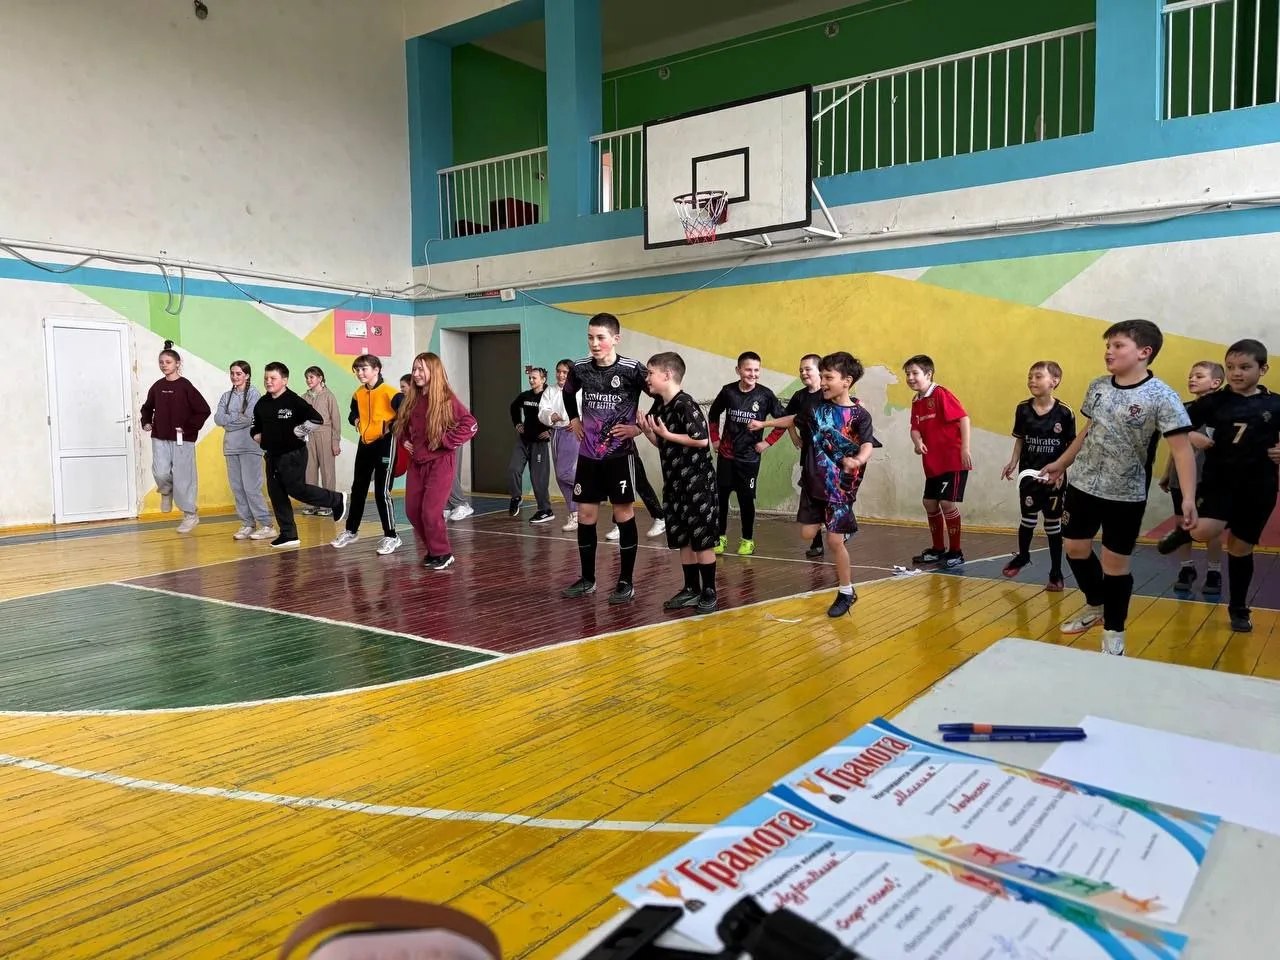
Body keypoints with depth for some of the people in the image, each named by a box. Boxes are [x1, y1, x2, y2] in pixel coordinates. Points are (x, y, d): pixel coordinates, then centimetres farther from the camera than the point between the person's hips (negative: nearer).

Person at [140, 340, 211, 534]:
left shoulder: (185, 386, -8)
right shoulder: (157, 387, 7)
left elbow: (204, 410, -11)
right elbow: (147, 407, 25)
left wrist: (188, 428, -14)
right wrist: (146, 422, 9)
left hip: (182, 440, -4)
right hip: (160, 438, 4)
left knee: (183, 477, 0)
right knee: (161, 473, -11)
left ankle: (190, 514, 13)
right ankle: (166, 492, 25)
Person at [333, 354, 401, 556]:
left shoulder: (388, 392, -16)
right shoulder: (358, 394, 7)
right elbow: (353, 413, 26)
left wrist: (391, 427, -19)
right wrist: (356, 421, 6)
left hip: (384, 444, -7)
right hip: (364, 444, 7)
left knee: (382, 492, -7)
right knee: (358, 489, 15)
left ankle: (391, 536, 3)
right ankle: (351, 531, 29)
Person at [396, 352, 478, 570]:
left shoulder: (446, 399, -12)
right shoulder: (412, 400, 7)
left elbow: (470, 425, -20)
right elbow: (401, 423, 26)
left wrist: (445, 441, -18)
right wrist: (404, 440, 8)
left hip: (440, 462, -7)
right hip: (416, 462, 7)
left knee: (431, 511, -9)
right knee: (412, 510, 8)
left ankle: (442, 554, 11)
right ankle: (432, 549, 25)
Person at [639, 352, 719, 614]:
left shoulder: (685, 405, -16)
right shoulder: (659, 408, 9)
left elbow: (702, 439, -24)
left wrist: (666, 434, -17)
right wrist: (648, 431, -1)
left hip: (697, 481, -9)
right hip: (675, 482, 9)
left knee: (702, 539, -1)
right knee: (682, 539, 13)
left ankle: (709, 592, 9)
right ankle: (692, 590, 23)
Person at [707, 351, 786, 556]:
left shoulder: (765, 394, -9)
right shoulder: (728, 391, -3)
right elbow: (713, 415, 14)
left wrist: (768, 442, -4)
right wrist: (715, 439, 10)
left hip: (750, 456, -2)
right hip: (725, 454, 2)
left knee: (746, 498, 3)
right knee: (721, 495, 5)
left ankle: (748, 540, 17)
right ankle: (721, 536, 19)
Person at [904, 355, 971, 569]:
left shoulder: (941, 394, -13)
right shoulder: (916, 402, 9)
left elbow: (963, 418, -16)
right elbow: (915, 428, 9)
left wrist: (965, 449, -20)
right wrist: (917, 442, -14)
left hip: (953, 460, -8)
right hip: (932, 462, 8)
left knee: (947, 502, -8)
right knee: (930, 503, 11)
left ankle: (956, 553, 5)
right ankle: (937, 549, 26)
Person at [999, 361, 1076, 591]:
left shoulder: (1065, 412, -11)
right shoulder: (1022, 409, -4)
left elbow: (1072, 446, -4)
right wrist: (1013, 462, -3)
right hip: (1028, 474, 2)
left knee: (1053, 524, 6)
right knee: (1028, 518, 15)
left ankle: (1056, 573, 17)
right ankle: (1022, 556, 41)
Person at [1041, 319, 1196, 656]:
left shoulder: (1161, 397, -17)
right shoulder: (1098, 387, 2)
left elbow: (1181, 449, -20)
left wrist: (1188, 497, -29)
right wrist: (1061, 464, 22)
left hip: (1126, 495, -5)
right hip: (1083, 485, 6)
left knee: (1115, 562, 3)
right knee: (1075, 548, 14)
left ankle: (1113, 632, 21)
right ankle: (1095, 606, 39)